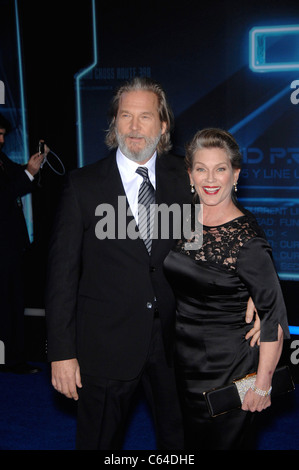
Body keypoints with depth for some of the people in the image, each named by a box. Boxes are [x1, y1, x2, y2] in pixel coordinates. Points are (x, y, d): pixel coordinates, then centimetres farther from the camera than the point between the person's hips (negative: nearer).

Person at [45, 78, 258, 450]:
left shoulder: (184, 179, 1)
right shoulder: (82, 185, -6)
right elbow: (63, 270, -6)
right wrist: (61, 351, -9)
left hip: (172, 338, 2)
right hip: (105, 345, -2)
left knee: (178, 437, 21)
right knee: (99, 440, 16)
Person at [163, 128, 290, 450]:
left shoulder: (247, 239, -21)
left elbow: (274, 317, -18)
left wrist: (262, 386, -16)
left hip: (228, 370, -6)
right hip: (184, 362, 6)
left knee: (221, 443, 12)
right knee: (190, 442, 22)